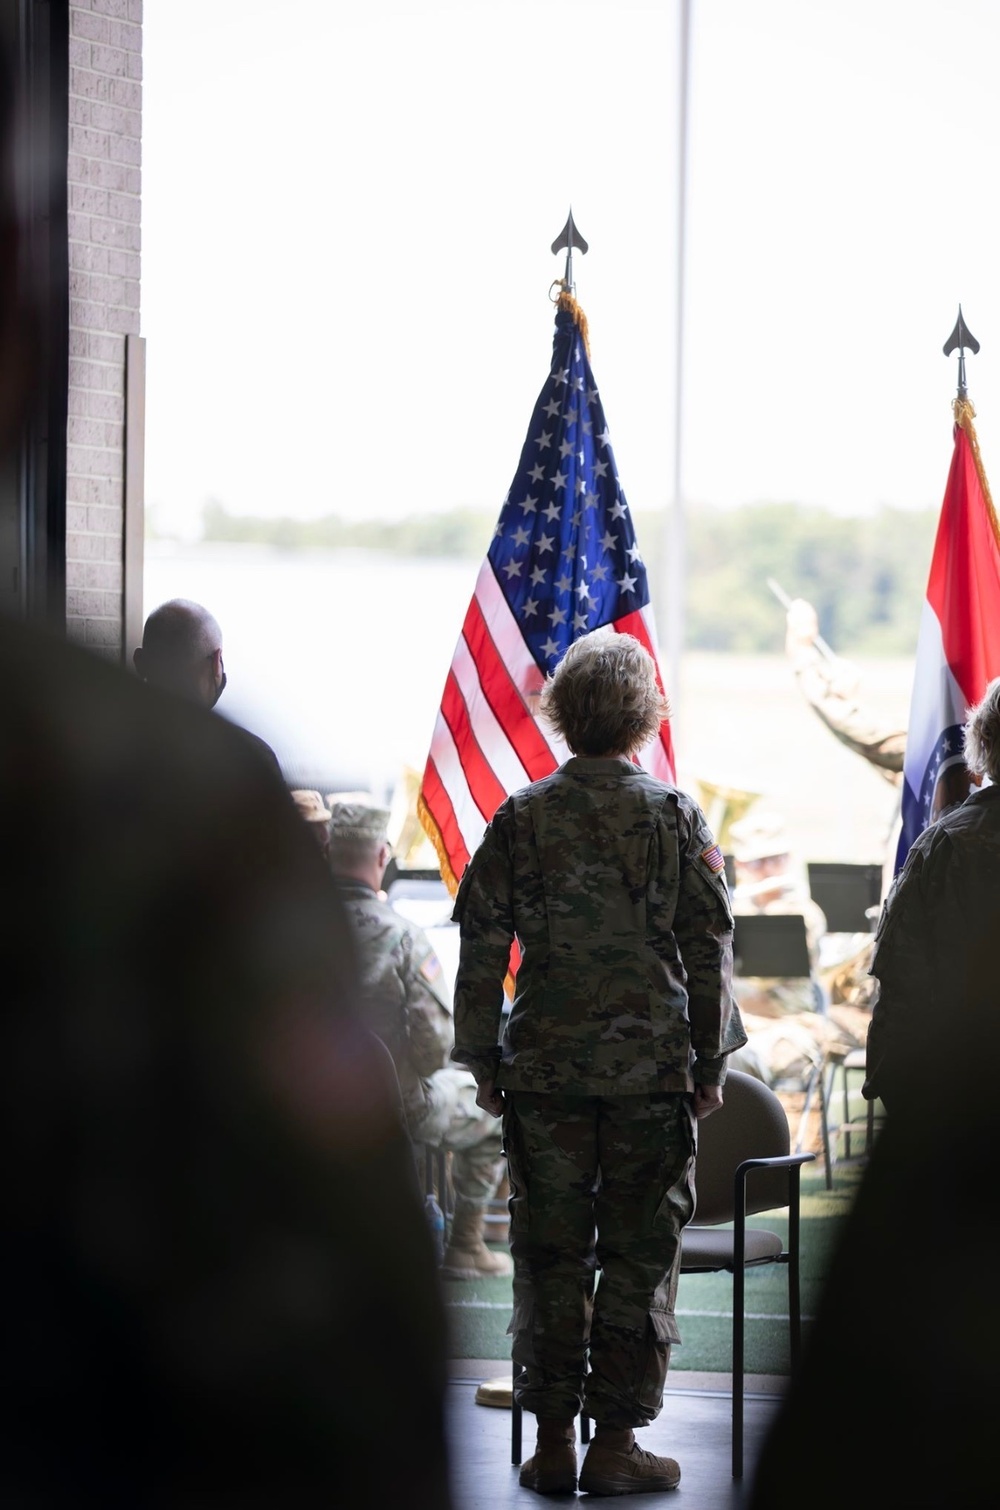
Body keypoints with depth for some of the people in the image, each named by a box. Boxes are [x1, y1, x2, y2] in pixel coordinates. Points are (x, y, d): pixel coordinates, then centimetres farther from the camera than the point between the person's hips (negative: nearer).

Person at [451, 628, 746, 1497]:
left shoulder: (523, 817, 1)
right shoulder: (676, 816, -1)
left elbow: (483, 949, 2)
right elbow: (710, 948, 0)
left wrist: (482, 1058, 9)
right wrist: (711, 1063, 7)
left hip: (545, 1066, 1)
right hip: (653, 1067, -1)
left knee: (549, 1253, 8)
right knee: (640, 1255, 5)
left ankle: (553, 1442, 10)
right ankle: (615, 1442, 4)